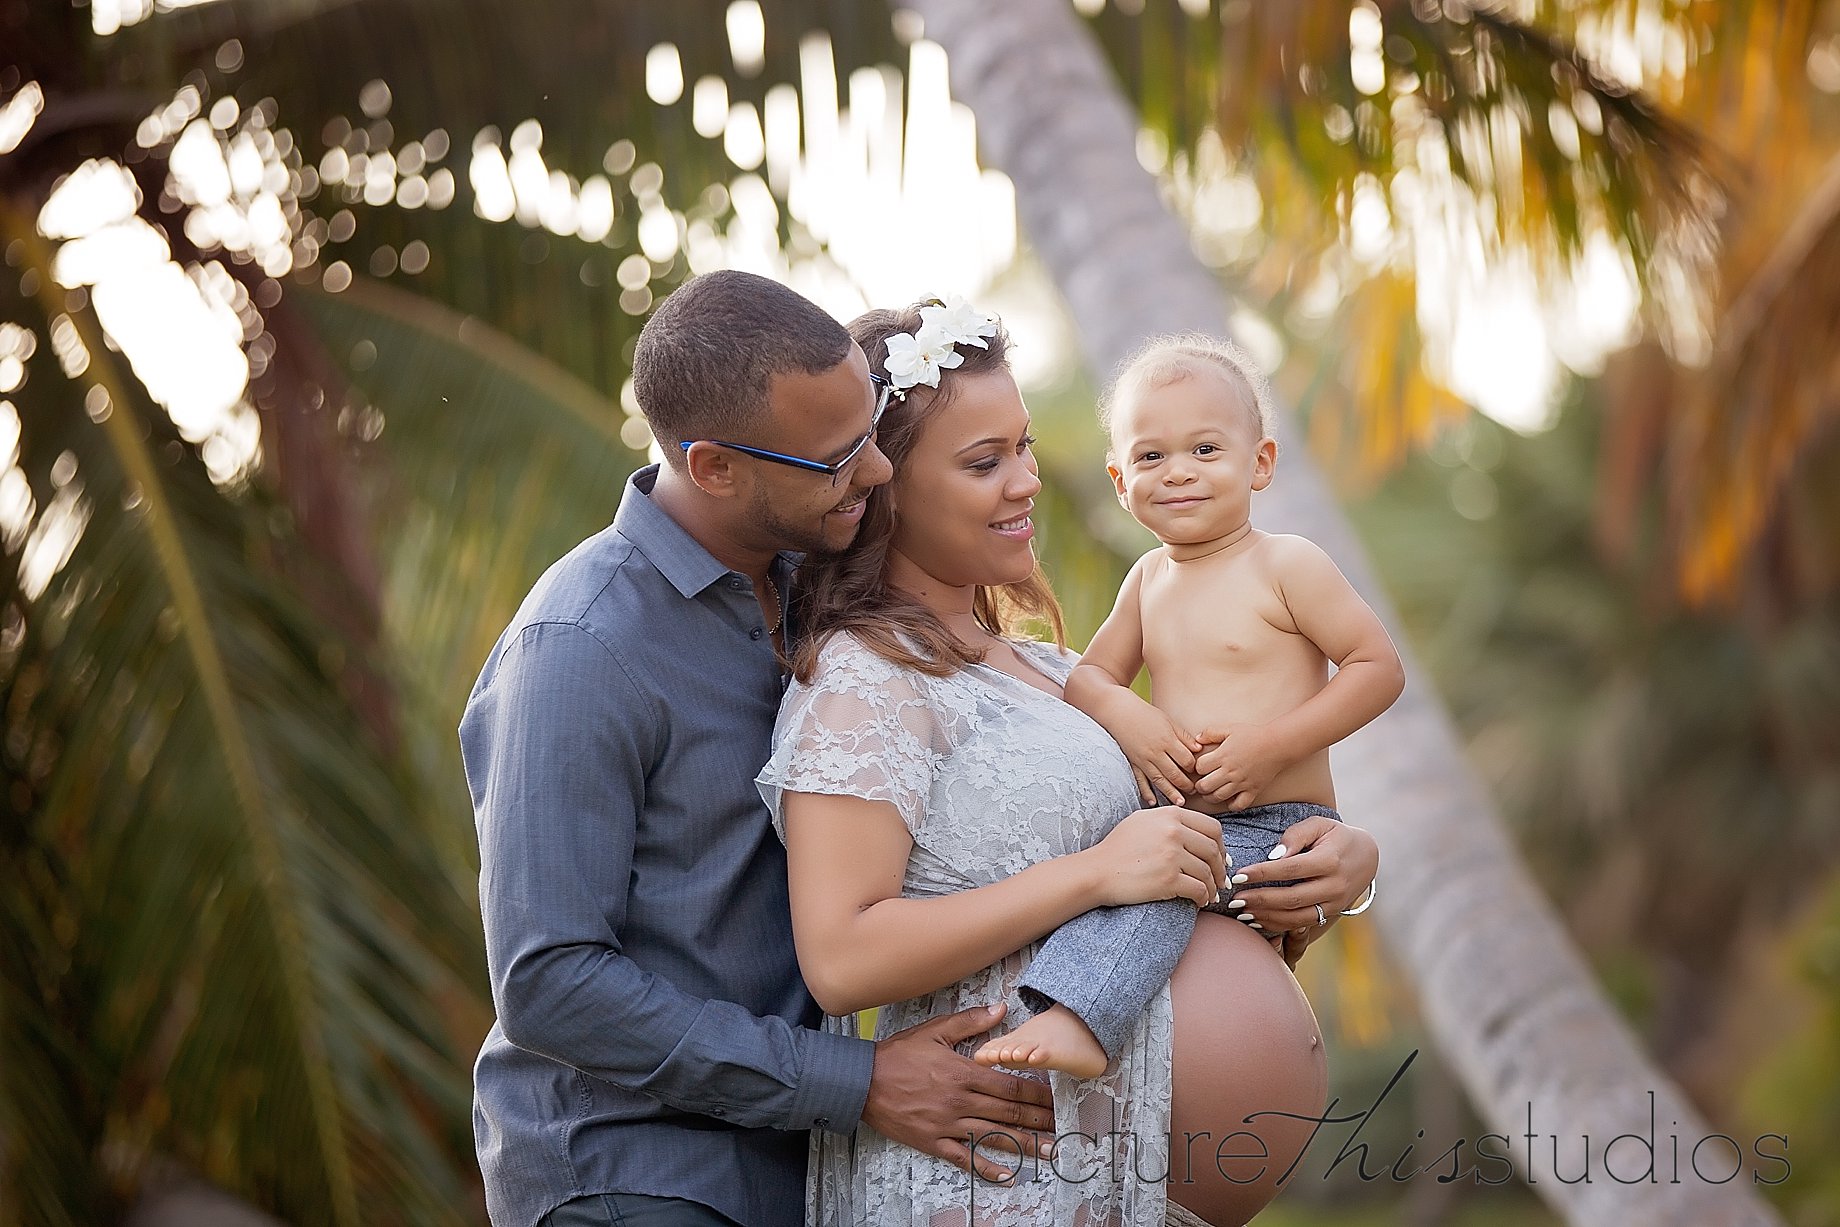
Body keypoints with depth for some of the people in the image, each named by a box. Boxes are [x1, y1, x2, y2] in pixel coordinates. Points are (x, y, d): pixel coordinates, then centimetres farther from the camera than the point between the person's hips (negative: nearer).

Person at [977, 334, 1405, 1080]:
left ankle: (1072, 1020, -47)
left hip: (1277, 832, -7)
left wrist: (1271, 744, -17)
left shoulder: (1287, 566, -5)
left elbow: (1380, 668, -8)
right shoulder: (1148, 579, 13)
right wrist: (1129, 718, -9)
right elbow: (1090, 676, 16)